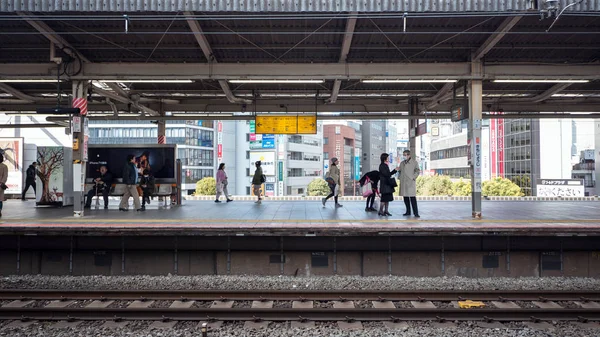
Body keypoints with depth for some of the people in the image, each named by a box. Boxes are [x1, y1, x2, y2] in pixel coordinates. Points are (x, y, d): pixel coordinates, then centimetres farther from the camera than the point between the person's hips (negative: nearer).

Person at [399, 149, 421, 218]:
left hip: (411, 182, -5)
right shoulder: (402, 163, 15)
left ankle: (416, 213, -8)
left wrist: (413, 178, -11)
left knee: (413, 198, -10)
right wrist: (400, 178, 8)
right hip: (403, 183, 5)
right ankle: (408, 212, 16)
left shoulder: (414, 162, 1)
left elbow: (417, 171, -1)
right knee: (405, 198, 7)